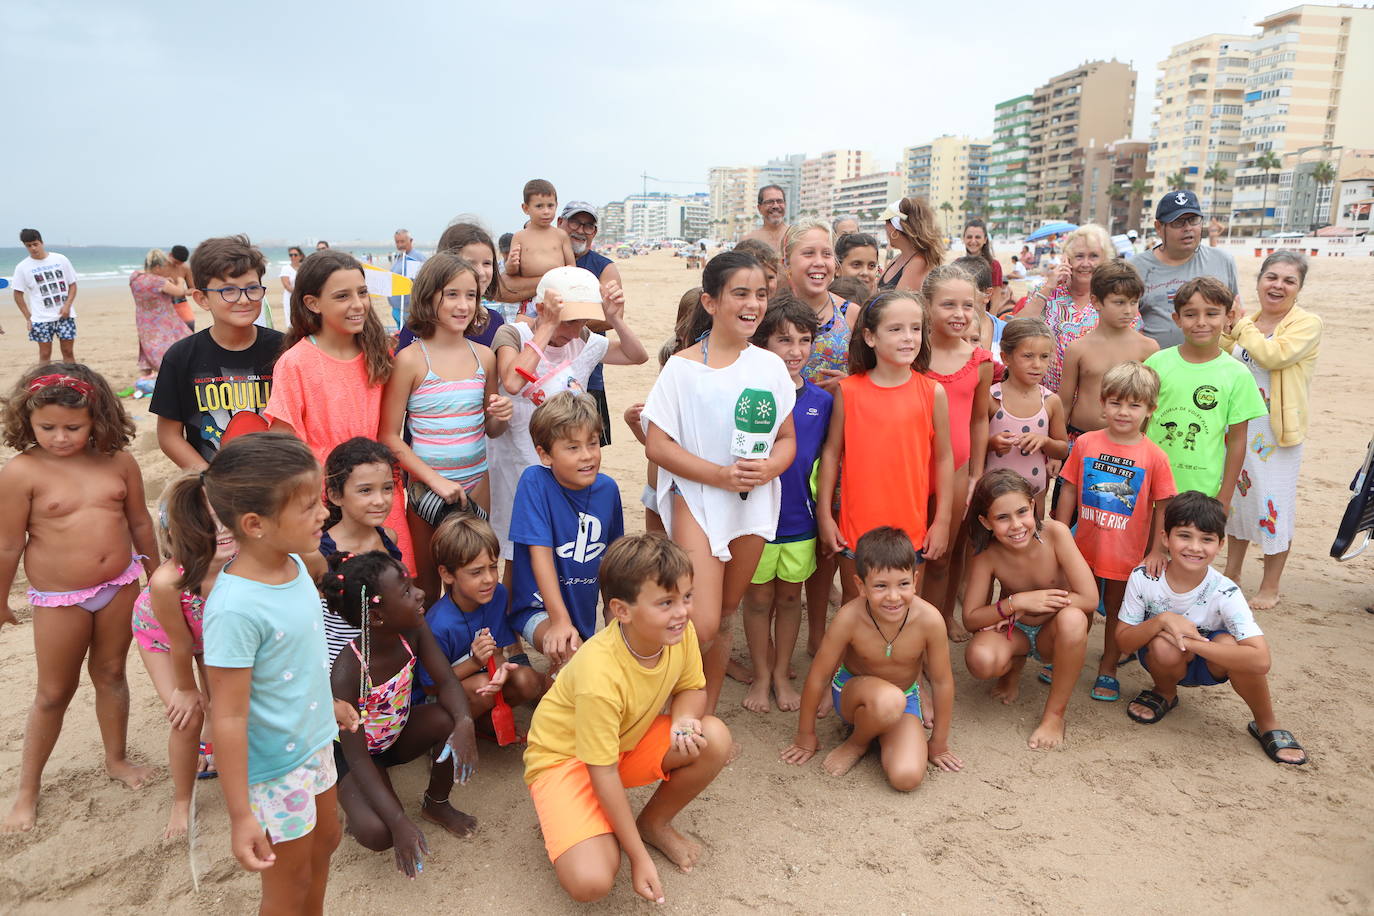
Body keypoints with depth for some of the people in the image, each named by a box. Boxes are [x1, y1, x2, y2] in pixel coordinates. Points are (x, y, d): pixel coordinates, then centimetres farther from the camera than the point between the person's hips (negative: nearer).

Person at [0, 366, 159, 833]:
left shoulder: (119, 461, -6)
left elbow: (140, 522, 6)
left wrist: (155, 577, 13)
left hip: (120, 586, 3)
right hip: (59, 599, -3)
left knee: (111, 674, 19)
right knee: (54, 692, 11)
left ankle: (117, 759, 39)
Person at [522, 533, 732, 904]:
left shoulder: (680, 632, -20)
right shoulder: (599, 674, -36)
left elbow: (691, 688, -1)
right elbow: (602, 772, -27)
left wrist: (684, 719, -26)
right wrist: (639, 857, -20)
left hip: (628, 740, 6)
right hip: (564, 756, -6)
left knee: (715, 739, -20)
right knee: (591, 881, -27)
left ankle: (654, 823, 5)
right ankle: (567, 820, 8)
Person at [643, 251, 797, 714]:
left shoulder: (771, 365, 6)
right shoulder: (683, 366, -6)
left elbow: (787, 438, 10)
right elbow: (657, 445, -9)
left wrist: (770, 466, -12)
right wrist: (719, 474, -18)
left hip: (754, 503, 4)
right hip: (696, 499, -4)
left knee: (724, 617, 14)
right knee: (702, 624, -15)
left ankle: (704, 713, 31)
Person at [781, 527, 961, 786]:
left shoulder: (929, 620, -27)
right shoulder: (849, 619, -29)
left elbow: (942, 681, -10)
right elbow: (817, 677, -15)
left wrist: (938, 742, 1)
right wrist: (806, 736, -3)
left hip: (906, 697, 1)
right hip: (852, 692, -1)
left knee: (907, 777, -24)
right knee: (888, 700, -38)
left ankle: (879, 730, 8)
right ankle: (856, 743, -4)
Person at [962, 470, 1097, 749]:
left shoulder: (1055, 533, -24)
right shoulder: (988, 555, -19)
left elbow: (1089, 599, -26)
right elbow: (970, 619, -14)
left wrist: (1027, 608, -21)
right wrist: (1015, 603, -28)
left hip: (1053, 632, -1)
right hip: (1014, 632, 1)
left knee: (1072, 618, -37)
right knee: (980, 660, -33)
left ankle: (1055, 713, -15)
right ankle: (1014, 666, 9)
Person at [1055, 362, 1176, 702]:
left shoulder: (1154, 456, -11)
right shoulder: (1085, 444, -6)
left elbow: (1162, 507, -5)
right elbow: (1069, 492, 0)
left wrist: (1156, 551, -6)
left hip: (1128, 553, -2)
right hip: (1085, 547, 2)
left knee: (1116, 609, 15)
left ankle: (1108, 669, 30)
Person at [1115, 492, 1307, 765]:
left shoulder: (1224, 593, -24)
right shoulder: (1143, 578, -22)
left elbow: (1260, 660, -35)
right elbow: (1123, 641, -18)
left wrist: (1189, 641, -36)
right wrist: (1162, 621, -36)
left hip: (1211, 666, 0)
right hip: (1165, 662, 0)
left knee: (1227, 643, -33)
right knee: (1164, 645, -34)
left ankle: (1267, 725, -6)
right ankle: (1164, 692, 3)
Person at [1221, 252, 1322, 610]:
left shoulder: (1307, 324, -10)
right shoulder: (1245, 322, 8)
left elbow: (1272, 355, -26)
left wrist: (1242, 325, -15)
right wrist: (1225, 326, -4)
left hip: (1278, 431, -6)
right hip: (1239, 427, 6)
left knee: (1273, 505, 1)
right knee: (1235, 497, 16)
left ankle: (1270, 586, 18)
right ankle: (1232, 573, 33)